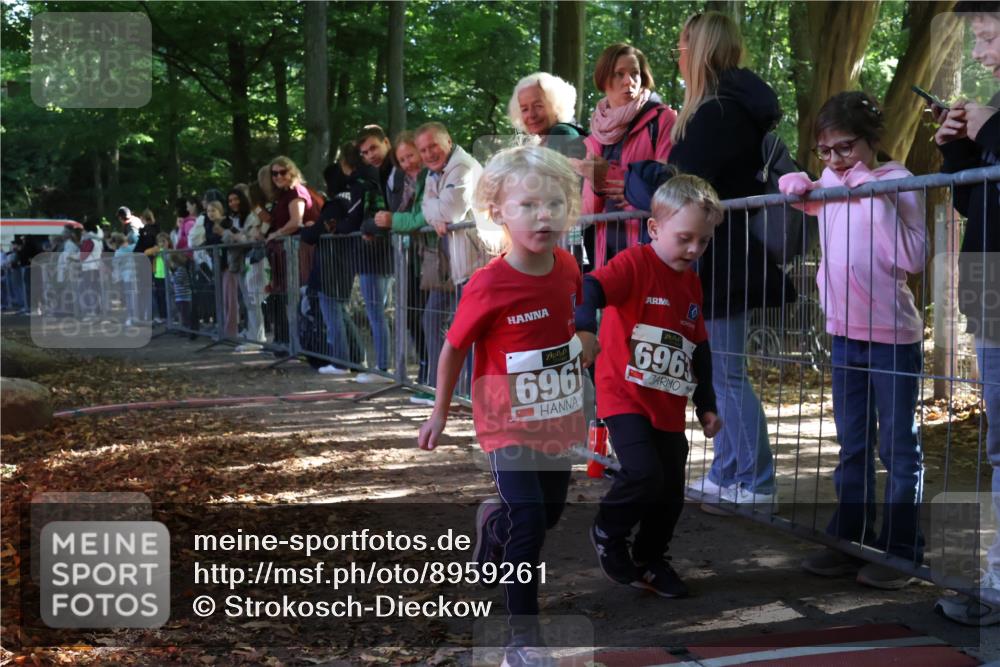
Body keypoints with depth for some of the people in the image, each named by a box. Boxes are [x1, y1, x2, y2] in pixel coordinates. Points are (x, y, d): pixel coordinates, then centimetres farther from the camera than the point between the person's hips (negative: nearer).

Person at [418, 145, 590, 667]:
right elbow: (454, 348, -10)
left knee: (550, 512, 21)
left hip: (557, 418, 6)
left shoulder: (567, 267, -9)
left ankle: (493, 524, 55)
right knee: (529, 521, -12)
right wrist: (440, 412, -2)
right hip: (508, 423, -6)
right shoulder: (489, 285, -24)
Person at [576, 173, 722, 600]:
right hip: (625, 397, -7)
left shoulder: (692, 284, 12)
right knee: (643, 474, -22)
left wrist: (706, 405, 21)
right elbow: (594, 286, -29)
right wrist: (585, 326, -50)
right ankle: (607, 533, 7)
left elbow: (700, 349, 20)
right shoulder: (635, 264, -10)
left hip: (669, 407, 7)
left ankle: (649, 561, 31)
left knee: (670, 493, 9)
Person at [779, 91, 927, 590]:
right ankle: (850, 541, 24)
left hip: (892, 334, -6)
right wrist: (796, 183, 5)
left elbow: (913, 259, -21)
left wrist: (877, 195, -23)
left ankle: (901, 551, 9)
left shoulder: (897, 182, -10)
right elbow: (793, 190, 28)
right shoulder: (828, 184, 7)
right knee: (852, 446, 14)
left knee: (898, 448, 1)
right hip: (844, 331, 6)